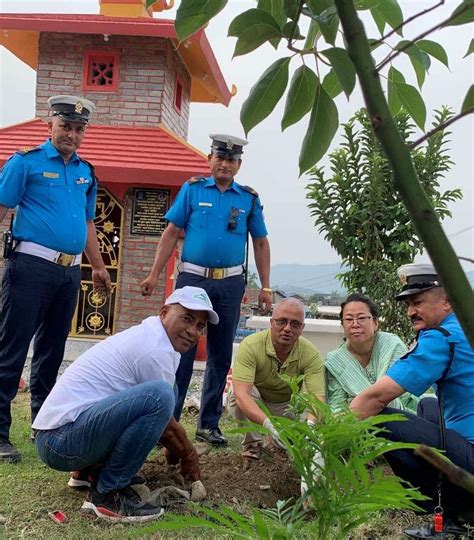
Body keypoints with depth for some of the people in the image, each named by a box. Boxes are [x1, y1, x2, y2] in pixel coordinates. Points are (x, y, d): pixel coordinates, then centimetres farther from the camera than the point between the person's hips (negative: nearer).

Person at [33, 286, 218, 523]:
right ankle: (107, 494, -13)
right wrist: (189, 455, 12)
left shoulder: (146, 335, 14)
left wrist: (176, 449, 30)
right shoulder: (157, 350, -15)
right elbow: (166, 426, -5)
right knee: (159, 395, -28)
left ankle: (91, 470, 17)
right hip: (62, 440, -10)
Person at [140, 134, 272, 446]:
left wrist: (266, 287, 6)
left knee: (221, 356, 8)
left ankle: (209, 424, 18)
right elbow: (172, 233, 4)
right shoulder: (193, 189, 5)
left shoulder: (250, 198, 9)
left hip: (230, 284, 2)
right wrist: (154, 274, -3)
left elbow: (261, 244, 12)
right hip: (193, 279, -2)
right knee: (181, 350, -4)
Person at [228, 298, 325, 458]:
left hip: (287, 405, 2)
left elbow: (317, 399, -30)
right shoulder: (251, 345, -30)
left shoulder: (311, 354, -23)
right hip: (253, 403, -2)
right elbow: (241, 395, -40)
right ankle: (252, 444, -10)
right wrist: (268, 424, -55)